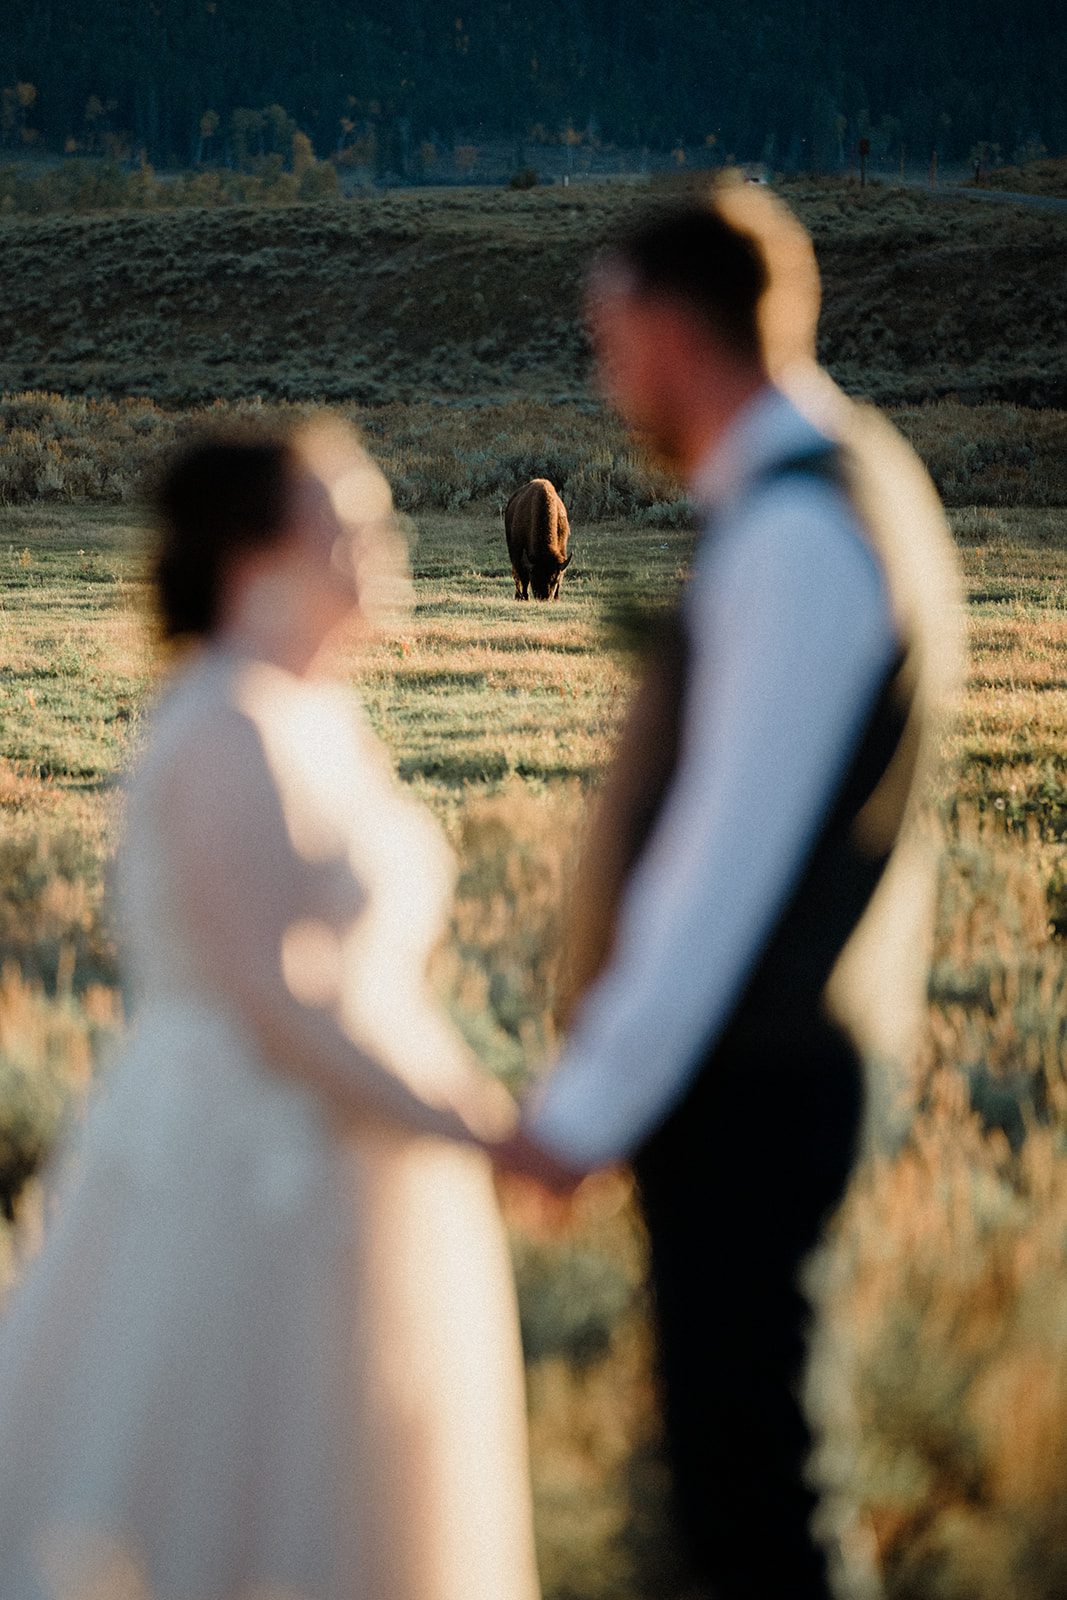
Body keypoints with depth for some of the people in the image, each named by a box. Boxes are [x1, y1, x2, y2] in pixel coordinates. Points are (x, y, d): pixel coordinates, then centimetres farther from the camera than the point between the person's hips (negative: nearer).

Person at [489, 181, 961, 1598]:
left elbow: (732, 858, -22)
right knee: (728, 1447, 18)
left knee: (740, 1486, -2)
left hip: (744, 1087, -10)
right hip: (760, 1062, 10)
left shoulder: (798, 537, -19)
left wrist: (593, 1103, -18)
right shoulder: (846, 486, 12)